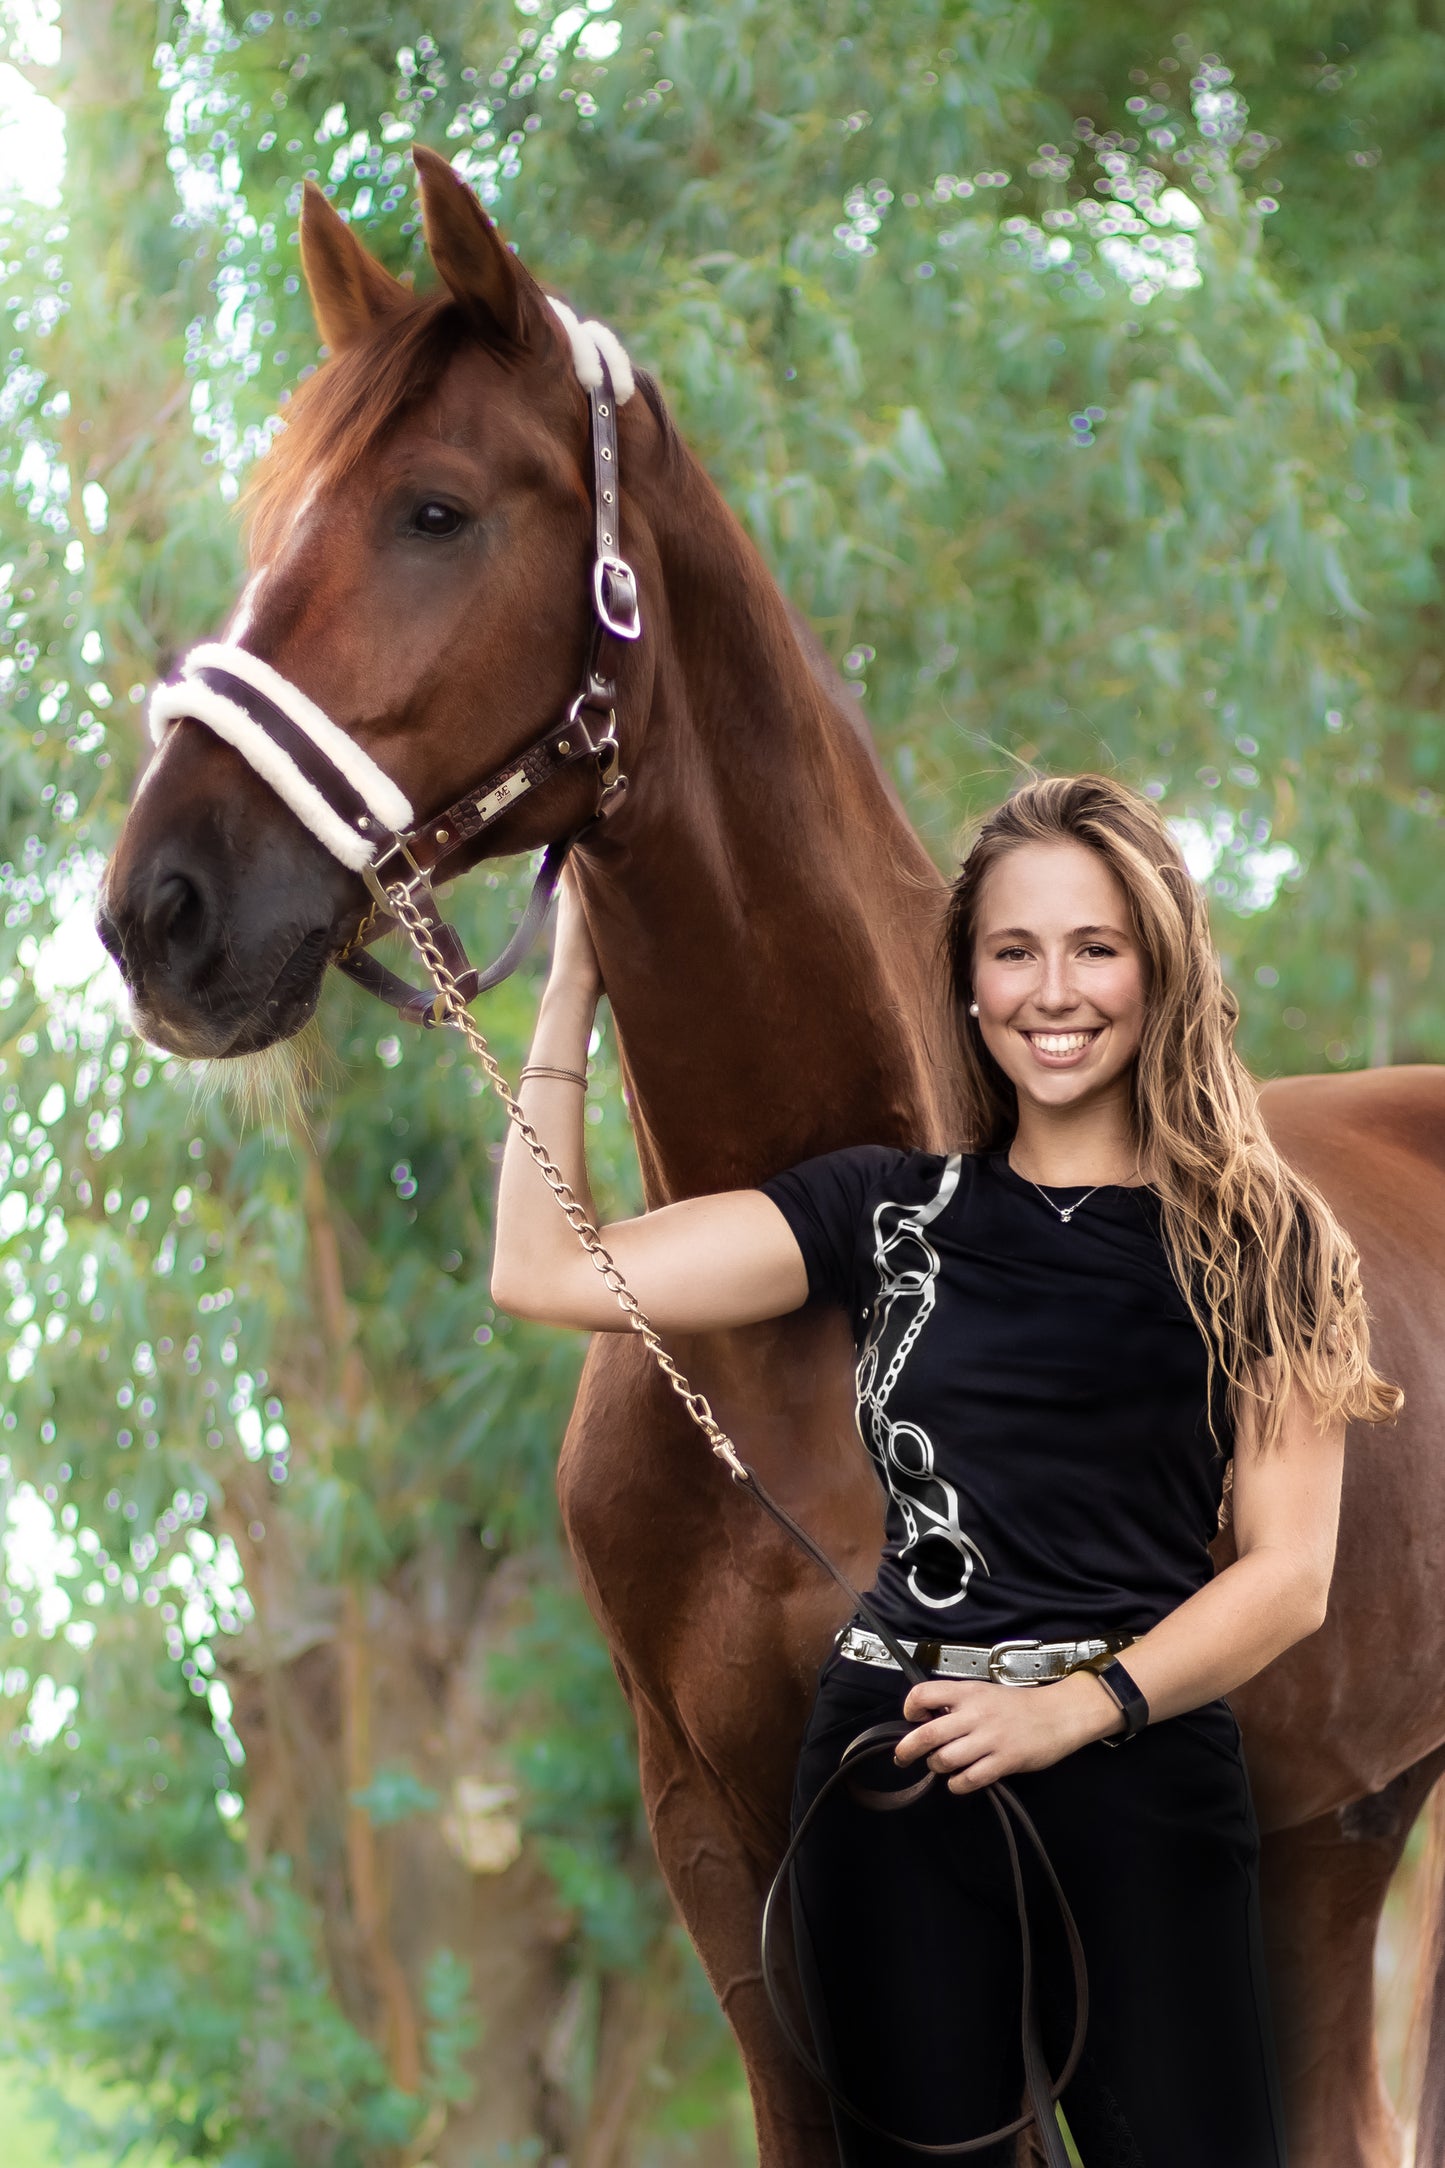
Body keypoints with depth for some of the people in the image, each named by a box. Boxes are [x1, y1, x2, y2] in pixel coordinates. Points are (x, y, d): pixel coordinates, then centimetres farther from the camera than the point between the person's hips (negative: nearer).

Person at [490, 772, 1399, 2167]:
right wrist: (572, 989, 5)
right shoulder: (889, 1213, 9)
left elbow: (1289, 1575, -2)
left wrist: (1075, 1707, -16)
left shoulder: (1259, 1243, 3)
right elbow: (545, 1273, 5)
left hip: (1144, 1772, -2)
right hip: (896, 1760, 2)